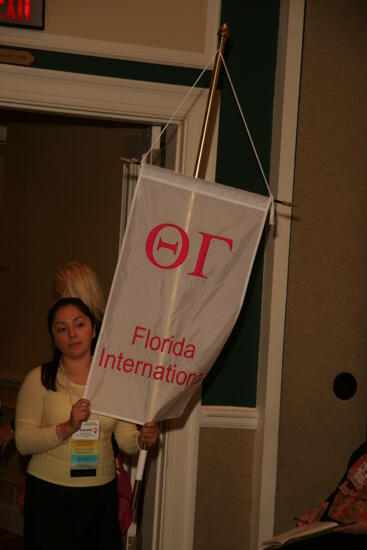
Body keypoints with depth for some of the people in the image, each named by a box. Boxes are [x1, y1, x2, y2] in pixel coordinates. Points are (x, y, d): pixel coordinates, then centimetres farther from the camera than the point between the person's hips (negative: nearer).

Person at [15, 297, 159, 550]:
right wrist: (68, 428, -22)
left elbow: (125, 437, 0)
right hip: (50, 493, -2)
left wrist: (142, 438, -22)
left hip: (101, 492, 3)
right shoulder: (39, 379, -5)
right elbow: (22, 441, -10)